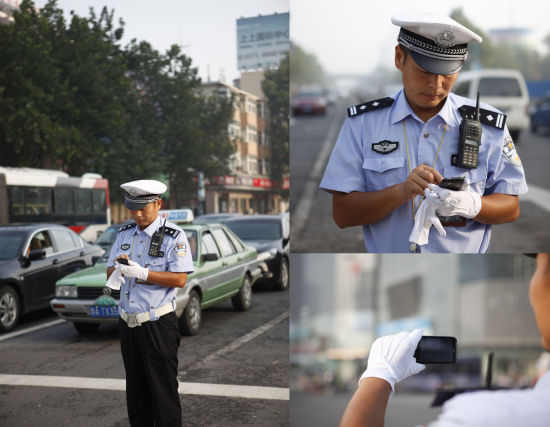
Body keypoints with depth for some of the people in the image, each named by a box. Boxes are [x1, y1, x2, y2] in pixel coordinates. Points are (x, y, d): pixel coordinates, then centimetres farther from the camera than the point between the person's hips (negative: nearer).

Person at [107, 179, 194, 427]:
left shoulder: (174, 236, -7)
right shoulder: (123, 234, 12)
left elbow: (180, 279, -15)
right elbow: (109, 274, 13)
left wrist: (142, 273, -23)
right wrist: (118, 266, -10)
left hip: (158, 325, -6)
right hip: (127, 323, 6)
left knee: (163, 392, -1)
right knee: (135, 390, 15)